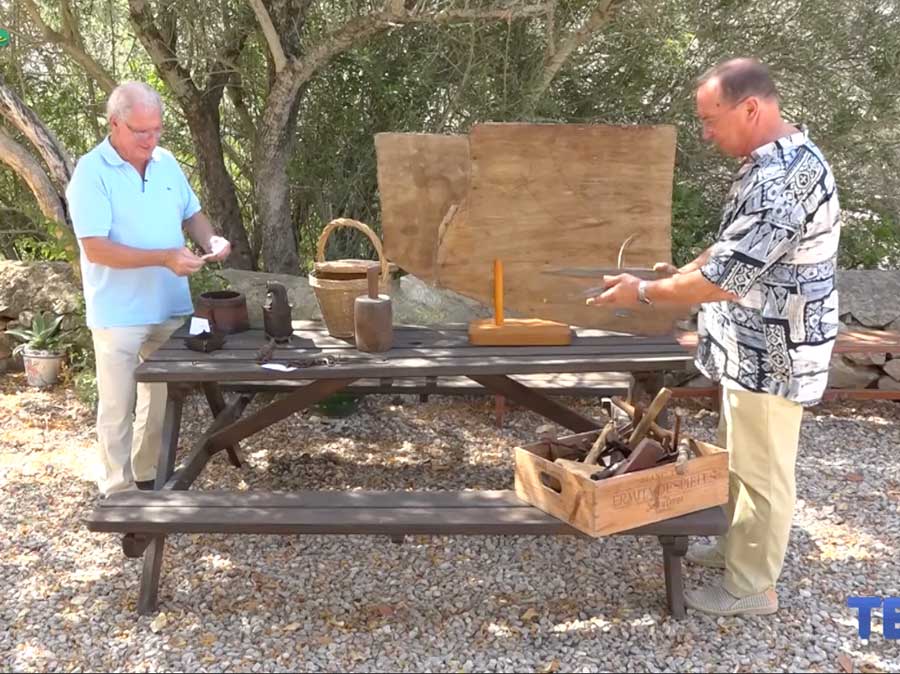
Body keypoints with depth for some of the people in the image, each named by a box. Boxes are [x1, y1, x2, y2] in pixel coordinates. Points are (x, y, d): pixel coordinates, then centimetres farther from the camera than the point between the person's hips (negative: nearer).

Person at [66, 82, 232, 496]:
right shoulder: (91, 173, -15)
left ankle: (148, 476, 34)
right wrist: (166, 257, -27)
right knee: (118, 408, 5)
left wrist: (210, 239, -7)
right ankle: (118, 490, 21)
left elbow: (191, 213, 16)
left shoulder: (166, 162, 5)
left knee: (163, 399, 17)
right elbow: (95, 248, -21)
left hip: (170, 307, 6)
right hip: (119, 314, -6)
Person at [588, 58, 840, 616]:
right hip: (757, 346, 10)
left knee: (763, 470, 6)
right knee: (740, 458, 23)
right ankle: (739, 546, 42)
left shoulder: (782, 179, -27)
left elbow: (726, 278, -28)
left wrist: (643, 292, -16)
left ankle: (752, 587, 23)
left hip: (773, 354, -10)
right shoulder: (778, 161, 7)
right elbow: (737, 250, 18)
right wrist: (681, 273, 7)